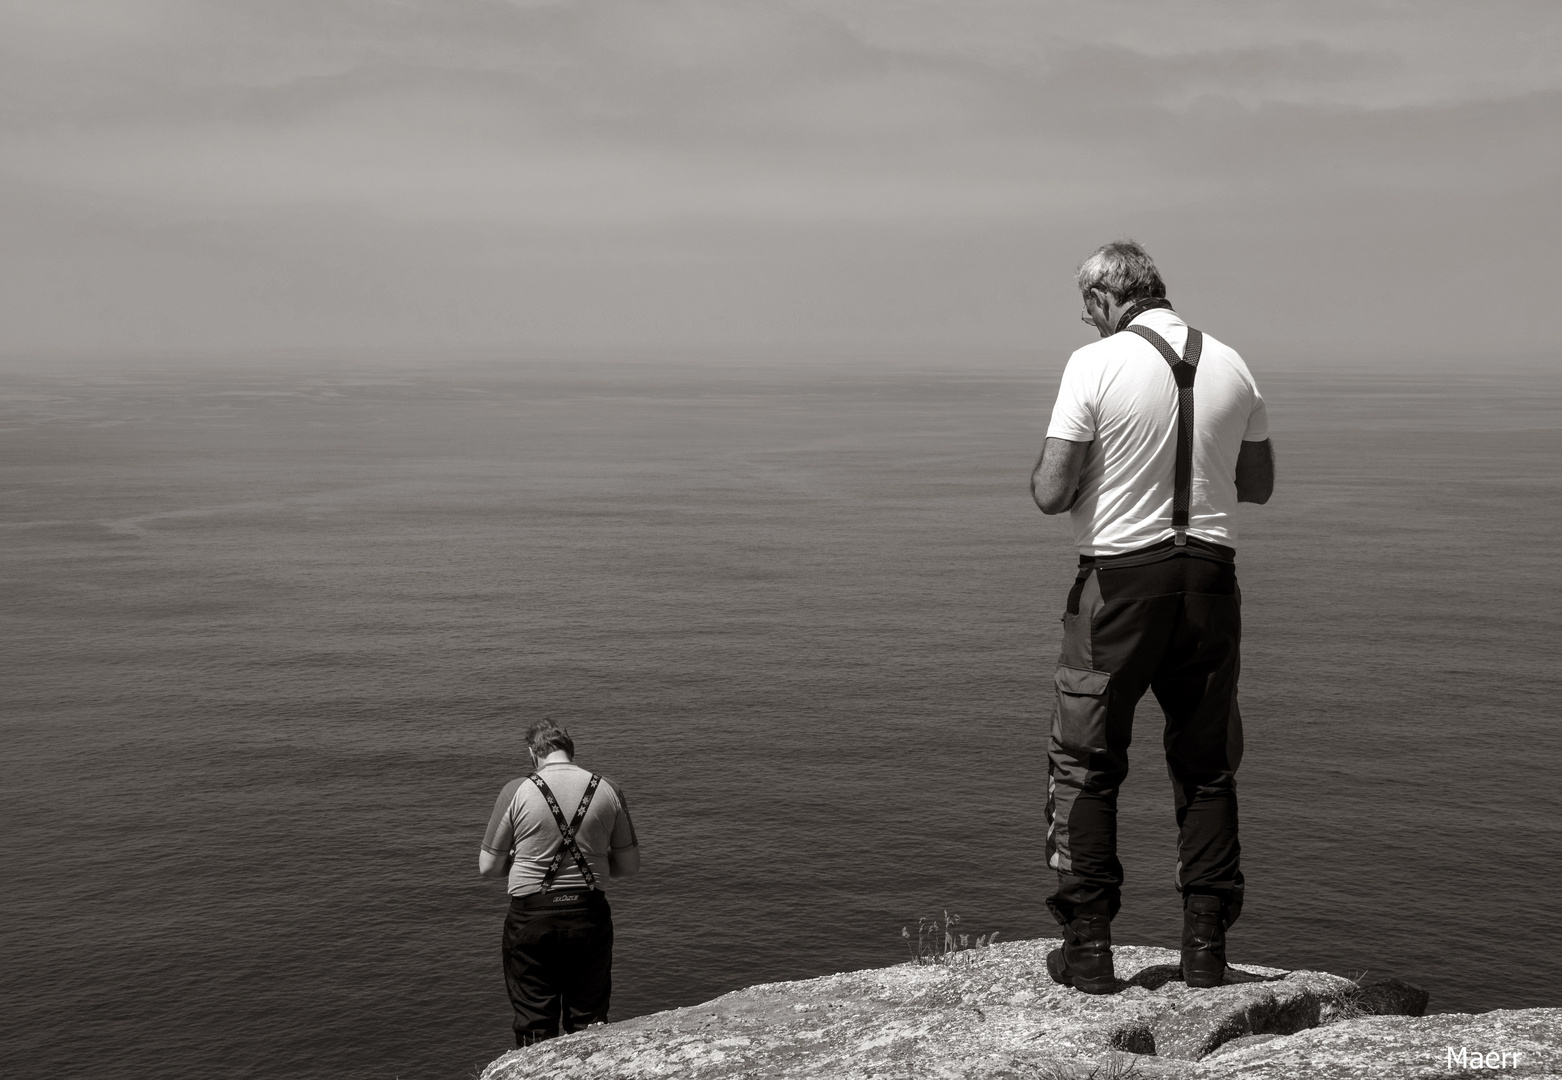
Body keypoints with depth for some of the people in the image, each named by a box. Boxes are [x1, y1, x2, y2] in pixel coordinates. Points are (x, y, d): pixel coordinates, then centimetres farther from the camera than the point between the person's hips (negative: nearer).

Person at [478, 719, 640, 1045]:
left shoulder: (516, 792, -8)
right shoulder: (608, 790, -2)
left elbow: (488, 867, -1)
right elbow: (629, 864, 5)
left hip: (531, 916, -2)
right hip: (589, 914, 2)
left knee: (534, 1022, 9)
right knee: (590, 1023, 14)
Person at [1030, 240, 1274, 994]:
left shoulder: (1096, 364, -10)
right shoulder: (1230, 367, 4)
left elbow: (1051, 493, -13)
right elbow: (1259, 484, 14)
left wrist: (1043, 476, 8)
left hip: (1120, 579, -4)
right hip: (1209, 578, 4)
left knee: (1084, 767, 8)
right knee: (1207, 767, 13)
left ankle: (1087, 950, 10)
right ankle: (1205, 950, 16)